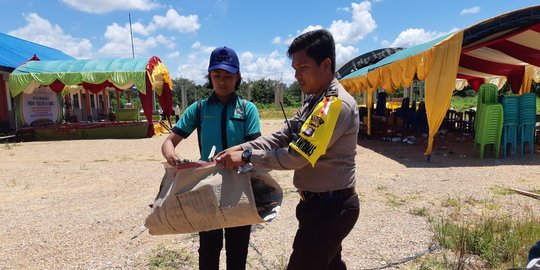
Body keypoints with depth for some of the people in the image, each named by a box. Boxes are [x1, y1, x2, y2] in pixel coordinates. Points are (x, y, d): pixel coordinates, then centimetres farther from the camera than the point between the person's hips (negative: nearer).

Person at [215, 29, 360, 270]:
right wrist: (241, 147, -7)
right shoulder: (313, 102, 9)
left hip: (330, 207, -10)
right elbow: (282, 137, 5)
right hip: (327, 204, 10)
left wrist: (246, 157, -19)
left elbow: (296, 156, -27)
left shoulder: (337, 104, -23)